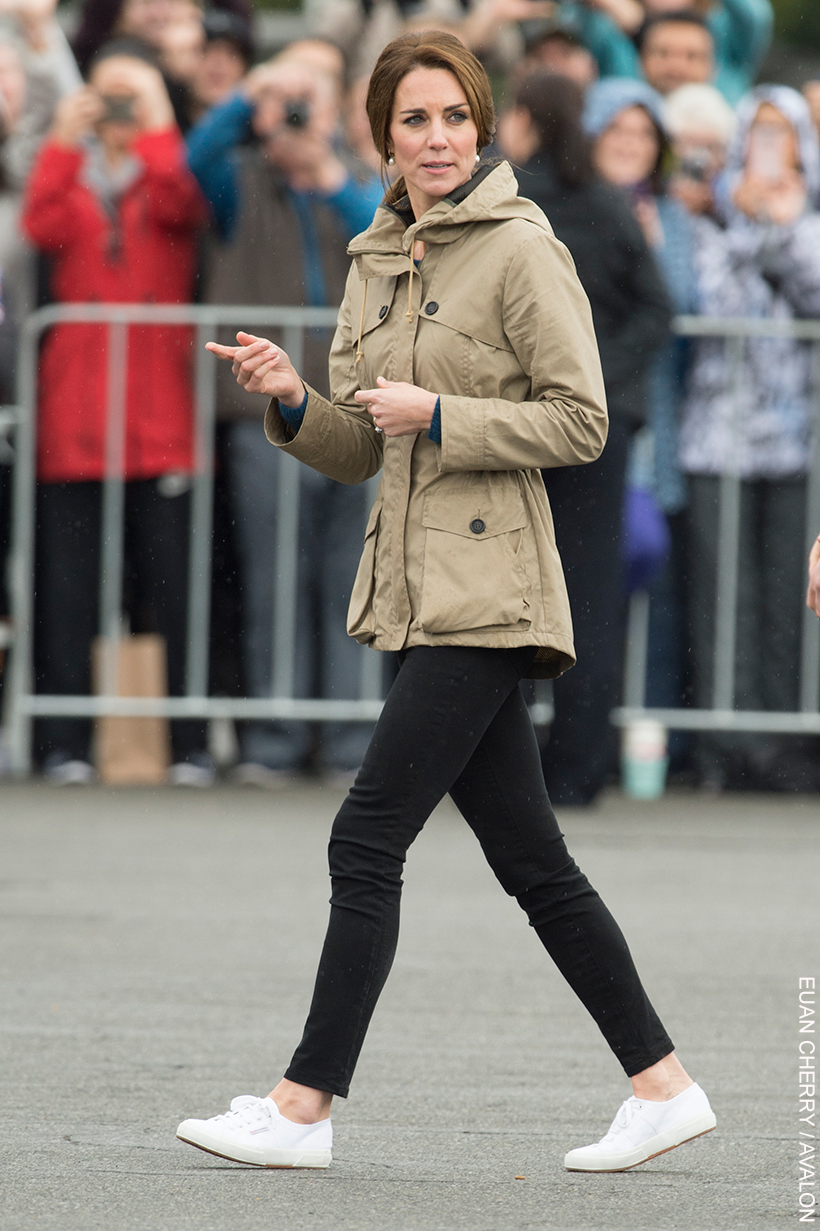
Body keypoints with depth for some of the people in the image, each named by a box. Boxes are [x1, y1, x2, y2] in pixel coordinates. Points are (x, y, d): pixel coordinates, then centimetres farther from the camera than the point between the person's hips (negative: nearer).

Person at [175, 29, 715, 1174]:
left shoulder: (521, 251, -9)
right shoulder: (377, 261, 15)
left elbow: (581, 423, -11)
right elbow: (360, 447, 18)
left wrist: (439, 417, -17)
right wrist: (294, 402, -1)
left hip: (487, 590, -8)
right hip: (421, 589, 8)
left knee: (367, 839, -9)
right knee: (529, 858, 9)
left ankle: (303, 1108, -5)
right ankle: (664, 1086, 14)